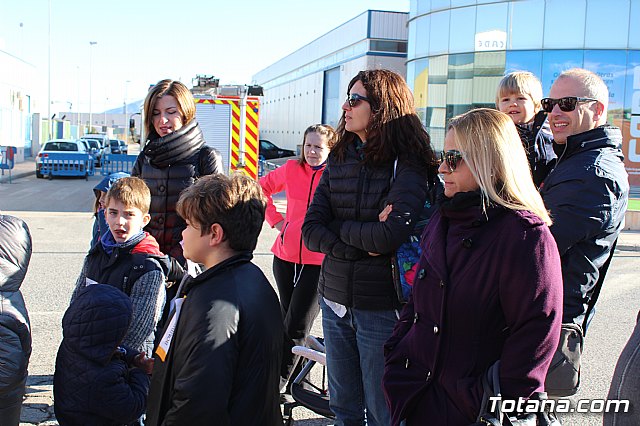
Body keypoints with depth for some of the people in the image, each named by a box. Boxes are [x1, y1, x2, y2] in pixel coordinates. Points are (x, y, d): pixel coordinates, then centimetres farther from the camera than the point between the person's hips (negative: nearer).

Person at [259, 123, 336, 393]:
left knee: (296, 328, -4)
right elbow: (261, 188, 17)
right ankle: (299, 379, 35)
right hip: (286, 256, 5)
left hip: (319, 262, -4)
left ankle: (276, 382, 8)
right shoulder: (292, 169, 2)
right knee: (290, 322, 17)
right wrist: (275, 219, 7)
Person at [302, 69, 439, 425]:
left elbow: (393, 234, -27)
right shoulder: (339, 160, 5)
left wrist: (341, 228, -10)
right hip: (335, 300, 6)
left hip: (382, 306, -5)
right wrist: (363, 246, -15)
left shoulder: (408, 166, -12)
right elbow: (311, 230, -2)